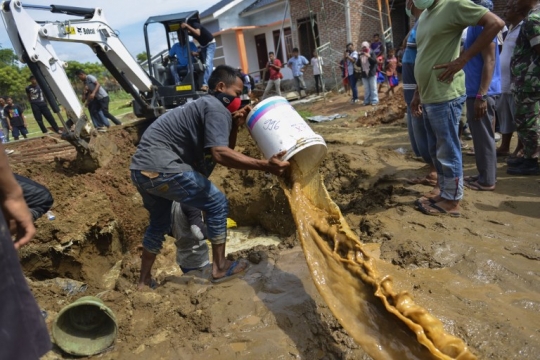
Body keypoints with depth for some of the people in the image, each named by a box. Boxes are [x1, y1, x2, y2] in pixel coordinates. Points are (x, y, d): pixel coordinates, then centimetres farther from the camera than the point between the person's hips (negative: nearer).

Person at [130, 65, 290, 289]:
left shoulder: (205, 106, 23)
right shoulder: (216, 108, -8)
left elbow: (223, 150, 22)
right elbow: (220, 154, -24)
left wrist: (235, 126, 8)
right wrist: (264, 166, -27)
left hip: (141, 169, 10)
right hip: (160, 167, -10)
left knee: (159, 223, 26)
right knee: (217, 204, 2)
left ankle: (144, 281, 38)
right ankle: (220, 268, 12)